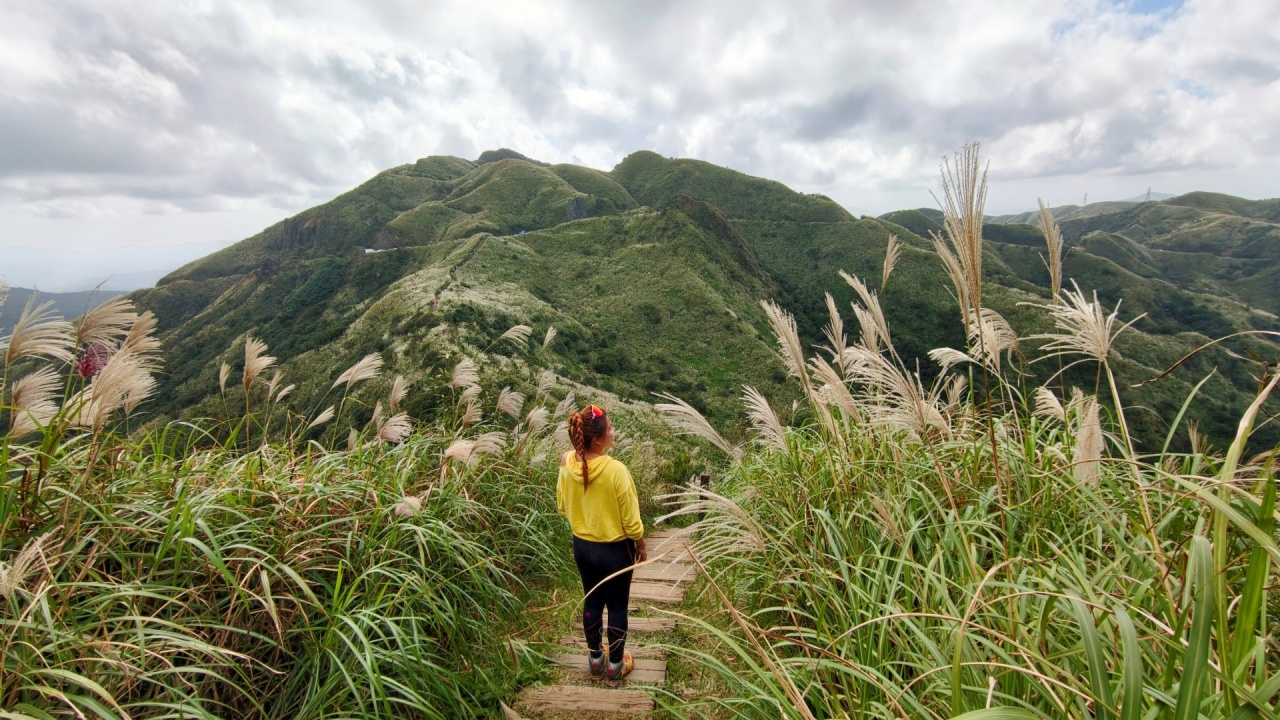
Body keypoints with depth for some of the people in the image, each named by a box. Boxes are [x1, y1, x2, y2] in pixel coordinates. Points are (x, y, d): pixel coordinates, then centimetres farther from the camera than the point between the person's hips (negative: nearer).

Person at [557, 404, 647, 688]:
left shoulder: (568, 465, -13)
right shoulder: (616, 470, -29)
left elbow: (562, 507, 2)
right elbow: (631, 520, -17)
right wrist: (641, 546, -1)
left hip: (582, 546, 5)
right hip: (614, 550, -5)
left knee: (592, 602, 23)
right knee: (617, 607, 16)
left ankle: (596, 660, 41)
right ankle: (615, 667, 33)